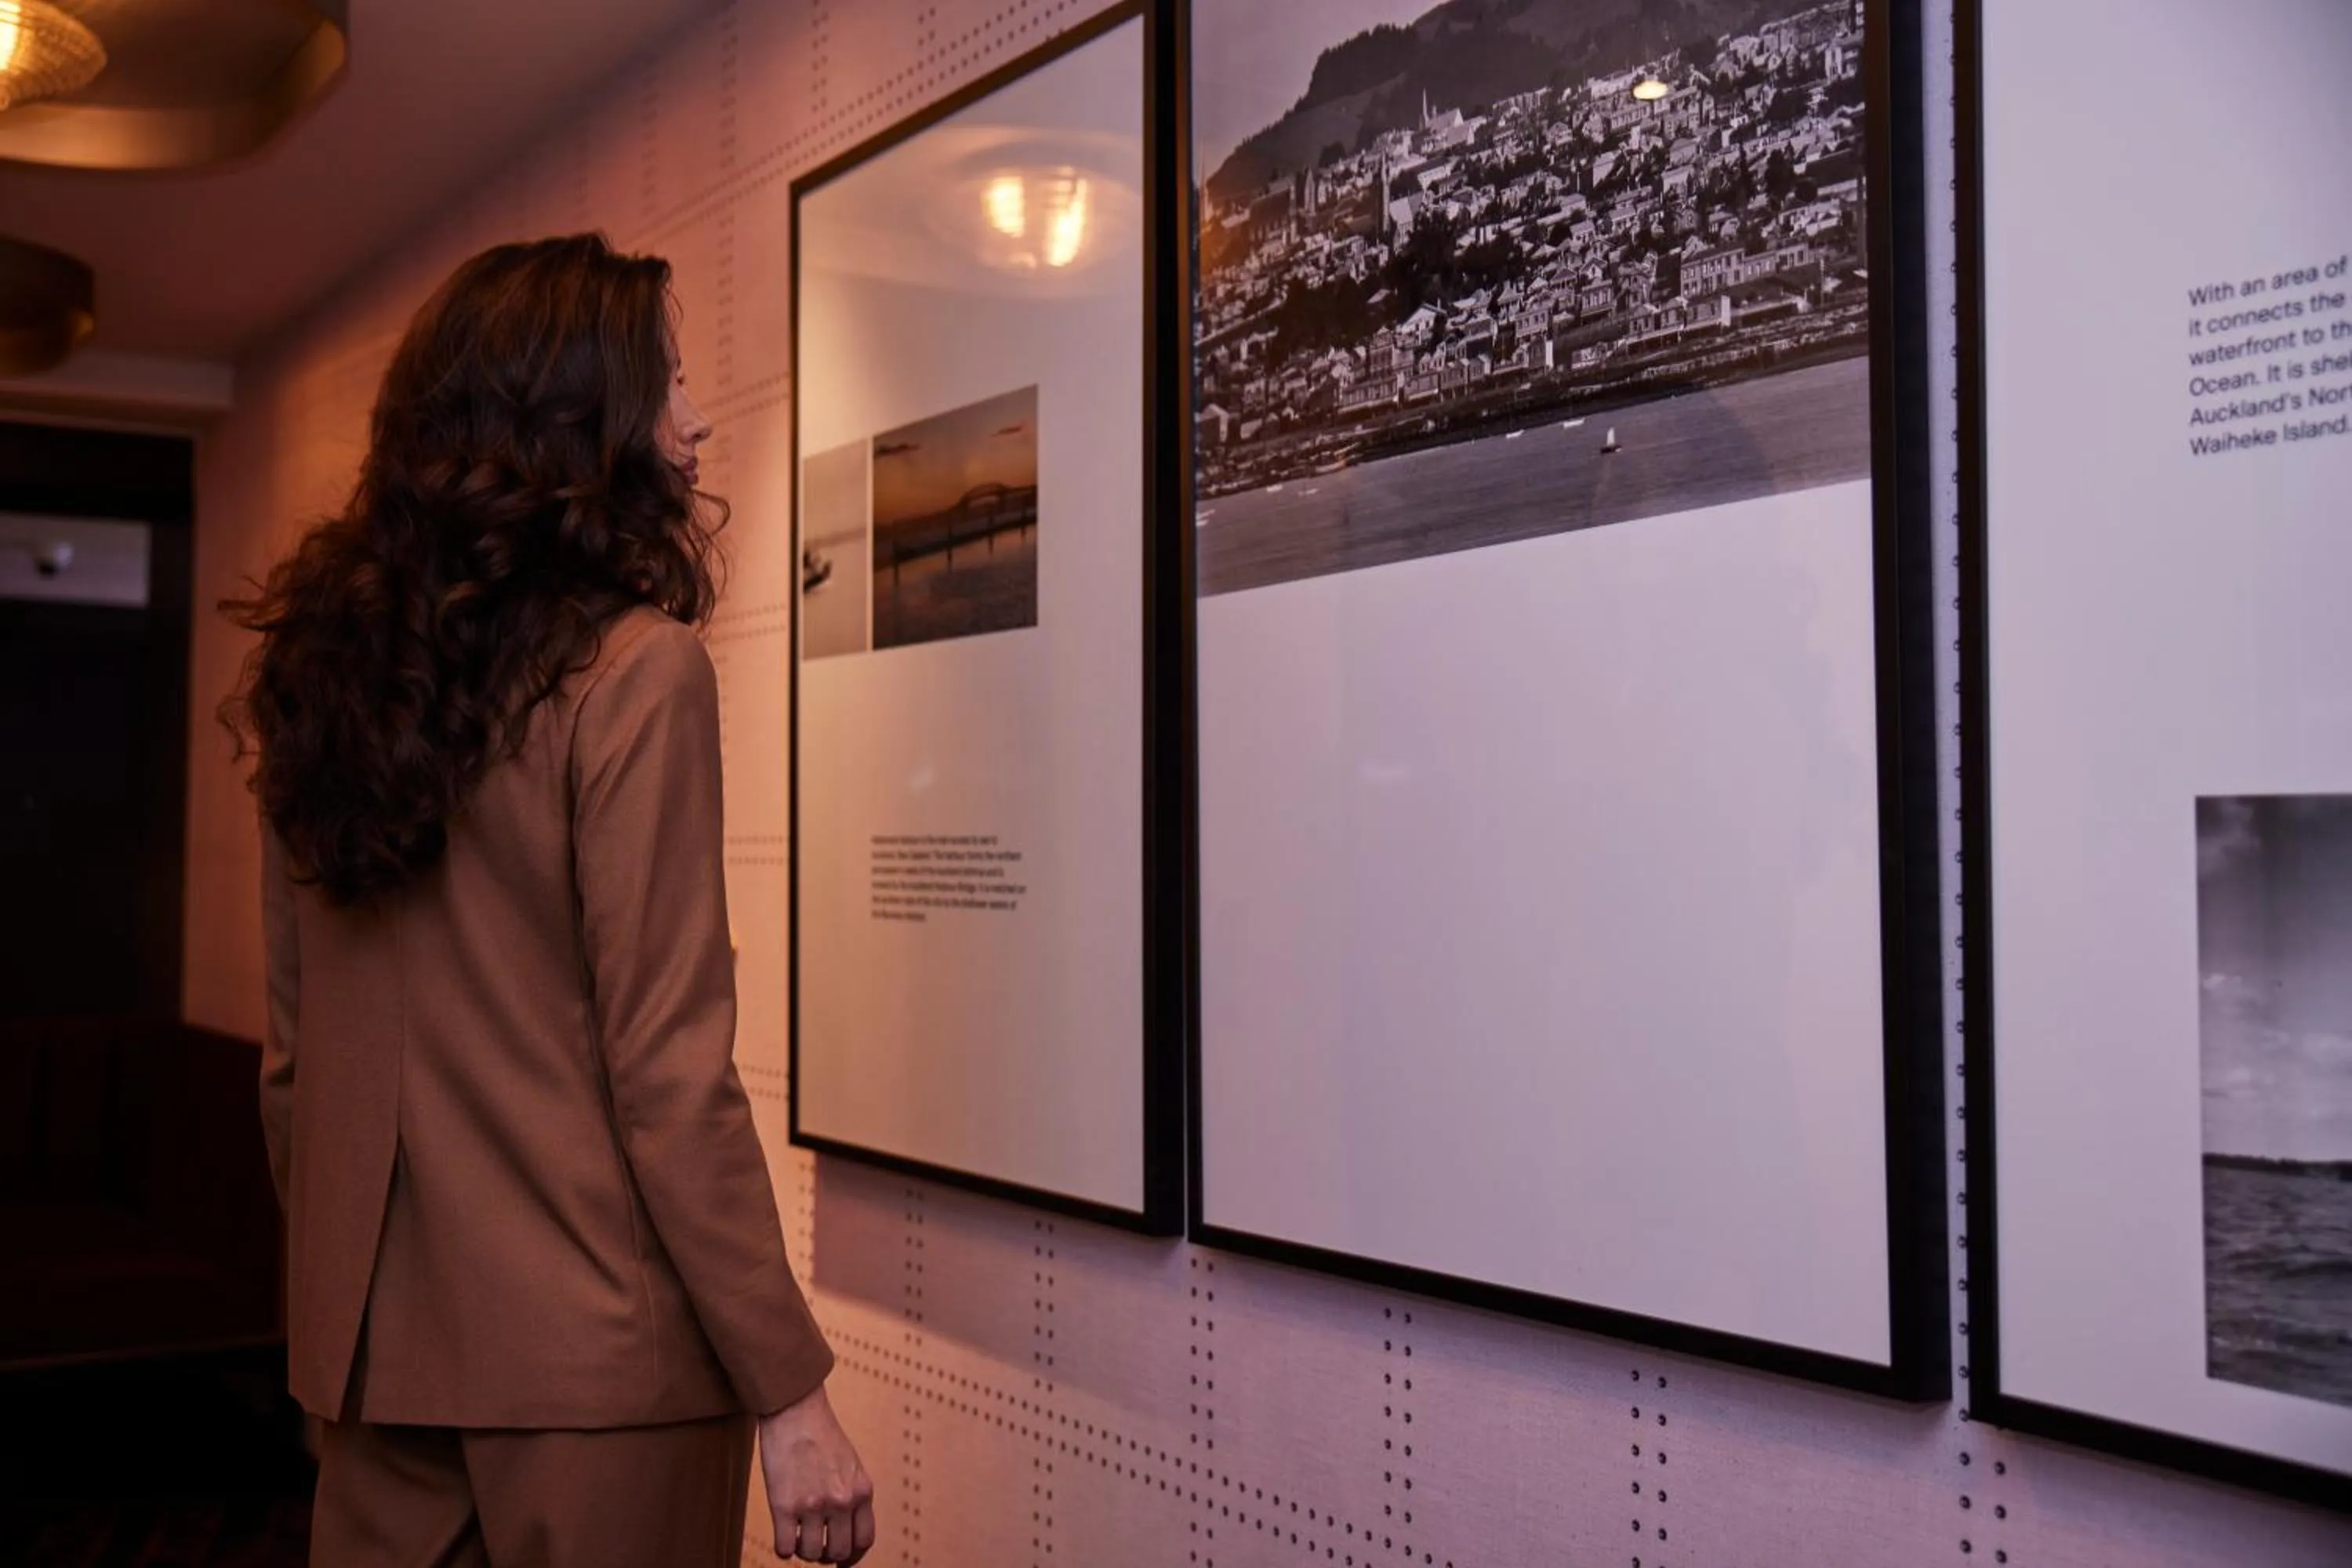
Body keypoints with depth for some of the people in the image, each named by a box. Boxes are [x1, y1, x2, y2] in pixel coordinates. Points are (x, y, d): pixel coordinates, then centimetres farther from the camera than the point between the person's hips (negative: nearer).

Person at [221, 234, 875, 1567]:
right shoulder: (635, 670, -14)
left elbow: (291, 1057, 11)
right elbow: (668, 1072, -17)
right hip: (591, 1357, -6)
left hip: (375, 1348, 6)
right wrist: (791, 1395, -12)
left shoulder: (323, 672, 5)